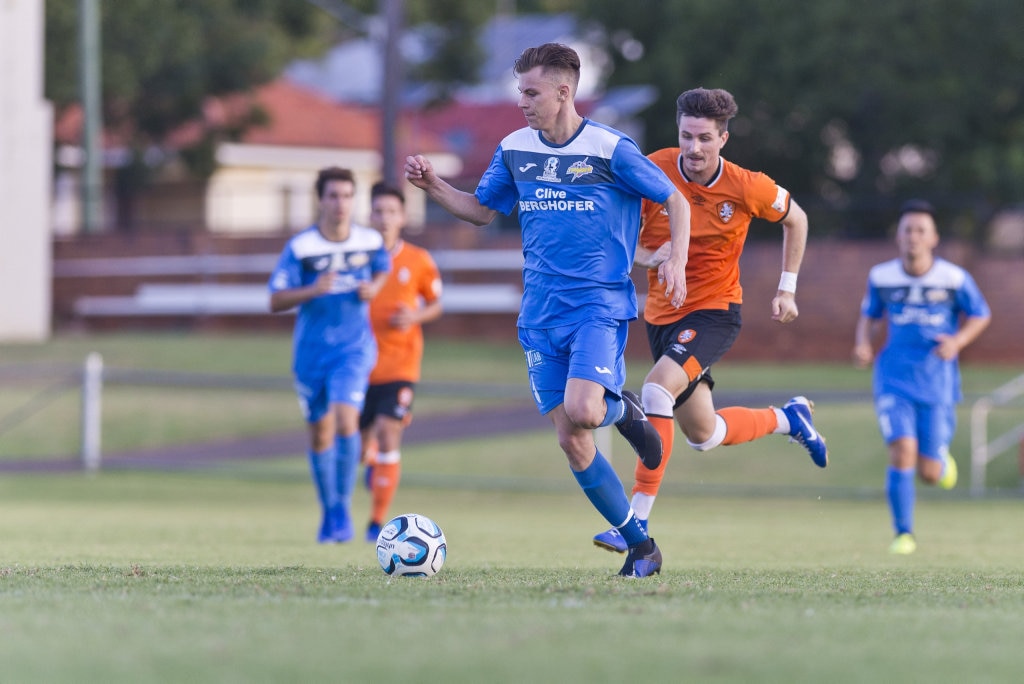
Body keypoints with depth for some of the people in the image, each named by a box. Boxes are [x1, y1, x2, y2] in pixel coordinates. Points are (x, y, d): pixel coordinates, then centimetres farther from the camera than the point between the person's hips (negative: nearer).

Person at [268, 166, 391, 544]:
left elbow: (382, 269, 20)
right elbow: (276, 301, -9)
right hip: (311, 351, 1)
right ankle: (329, 512, 27)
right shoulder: (300, 247, -9)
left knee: (346, 420, -20)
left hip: (354, 347, -1)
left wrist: (374, 288, -2)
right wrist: (313, 291, -25)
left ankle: (342, 508, -8)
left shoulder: (371, 241, -2)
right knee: (320, 433, 10)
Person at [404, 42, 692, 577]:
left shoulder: (610, 149, -8)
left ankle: (622, 409, 9)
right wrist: (432, 187, 2)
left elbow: (674, 200, 0)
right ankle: (640, 546, 11)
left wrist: (677, 260, -15)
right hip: (541, 312, 5)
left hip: (599, 304, -5)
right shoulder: (514, 149, 7)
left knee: (582, 411, -28)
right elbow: (481, 210, 19)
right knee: (571, 443, -1)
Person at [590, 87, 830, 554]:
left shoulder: (746, 187, -14)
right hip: (662, 314, 4)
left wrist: (787, 288, 5)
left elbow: (795, 219, 6)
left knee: (659, 386, -30)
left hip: (715, 311, -4)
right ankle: (789, 419, 44)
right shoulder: (654, 171, -11)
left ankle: (638, 523, -29)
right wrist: (647, 256, -24)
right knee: (703, 435, 13)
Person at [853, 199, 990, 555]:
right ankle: (903, 534, -5)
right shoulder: (881, 277, -1)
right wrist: (863, 344, -6)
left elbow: (980, 315, 7)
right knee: (902, 451, -19)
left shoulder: (954, 279, -7)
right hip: (894, 376, 0)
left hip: (937, 379, 0)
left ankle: (942, 462, 38)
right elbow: (869, 316, 14)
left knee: (929, 472, -1)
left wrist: (958, 341, -12)